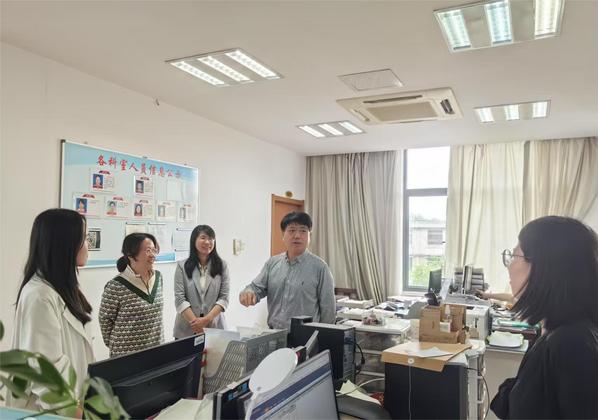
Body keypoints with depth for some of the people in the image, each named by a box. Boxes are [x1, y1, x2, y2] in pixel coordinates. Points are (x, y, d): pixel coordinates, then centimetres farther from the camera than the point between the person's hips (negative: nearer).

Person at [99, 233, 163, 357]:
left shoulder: (158, 277, 2)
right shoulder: (116, 286, -18)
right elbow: (105, 319, -7)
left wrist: (158, 339, 13)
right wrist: (114, 345, -1)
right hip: (126, 355, -5)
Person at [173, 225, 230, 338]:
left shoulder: (222, 266, 3)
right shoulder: (182, 266, 1)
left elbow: (224, 298, -2)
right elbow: (180, 299, -5)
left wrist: (207, 319, -14)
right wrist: (195, 321, -14)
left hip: (214, 328, 0)